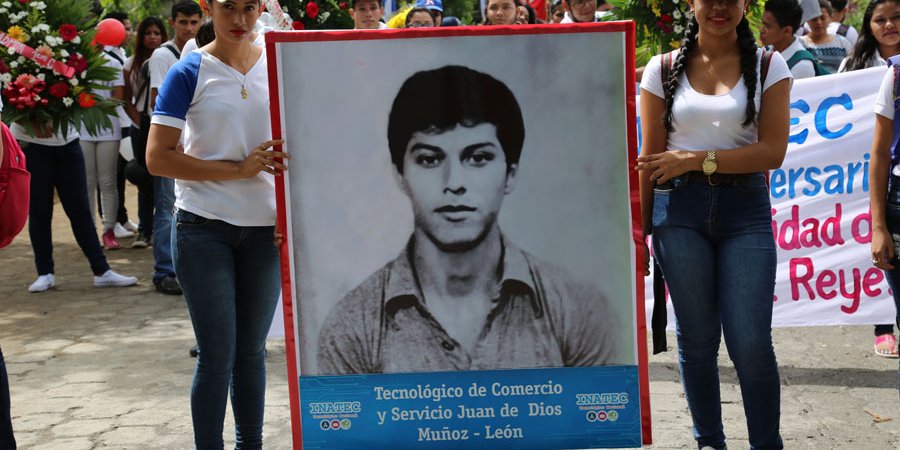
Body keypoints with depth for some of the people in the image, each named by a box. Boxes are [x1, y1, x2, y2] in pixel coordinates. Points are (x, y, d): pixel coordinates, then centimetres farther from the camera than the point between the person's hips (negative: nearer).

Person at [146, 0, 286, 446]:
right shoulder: (189, 73, -5)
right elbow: (157, 158, -10)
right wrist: (239, 169, -18)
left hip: (265, 229, 3)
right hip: (205, 229, -3)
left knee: (252, 350, 13)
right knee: (217, 355, 2)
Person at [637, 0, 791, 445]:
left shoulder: (768, 66, 3)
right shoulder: (663, 69, 6)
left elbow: (773, 151, -6)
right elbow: (650, 157, 7)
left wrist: (696, 160, -12)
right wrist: (640, 227, 5)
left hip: (745, 209, -1)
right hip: (679, 208, 1)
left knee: (751, 341, -5)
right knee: (696, 336, 7)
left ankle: (767, 443, 14)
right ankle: (709, 441, 23)